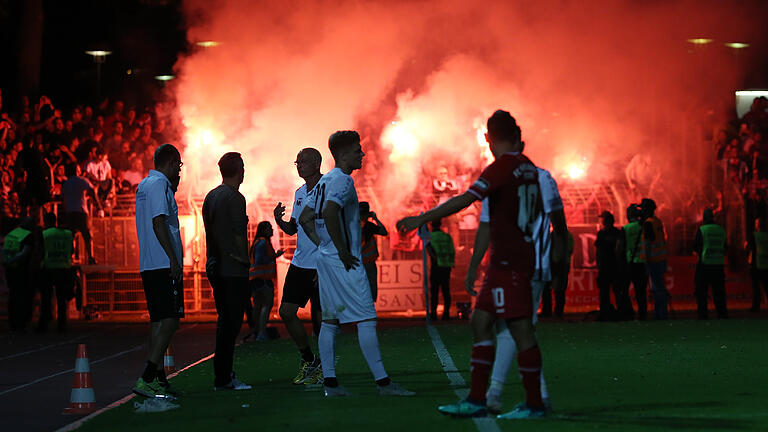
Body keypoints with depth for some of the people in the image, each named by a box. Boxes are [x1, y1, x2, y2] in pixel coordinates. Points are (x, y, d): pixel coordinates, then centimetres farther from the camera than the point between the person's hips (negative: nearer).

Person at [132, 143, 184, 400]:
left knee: (159, 321, 12)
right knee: (170, 321, -13)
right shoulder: (159, 184, -10)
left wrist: (173, 188, 25)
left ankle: (158, 379, 13)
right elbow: (158, 222, -19)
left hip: (149, 264, 10)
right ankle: (146, 379, -20)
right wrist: (173, 259, -20)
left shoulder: (144, 185, 19)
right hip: (163, 264, -10)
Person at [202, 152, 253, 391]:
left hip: (215, 266, 8)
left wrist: (214, 259, 18)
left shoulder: (210, 197, 13)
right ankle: (224, 377, -7)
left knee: (224, 320, 14)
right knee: (231, 322, -6)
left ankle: (223, 374, 16)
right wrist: (245, 261, -3)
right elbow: (239, 235, -14)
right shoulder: (235, 198, -12)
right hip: (233, 269, -8)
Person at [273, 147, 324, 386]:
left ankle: (324, 367, 13)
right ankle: (308, 359, 18)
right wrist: (280, 220, -2)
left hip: (322, 265, -7)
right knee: (287, 311, 2)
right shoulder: (299, 193, 14)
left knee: (319, 317, -2)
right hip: (299, 263, 7)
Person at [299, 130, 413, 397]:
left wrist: (323, 245, 17)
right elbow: (329, 212, -29)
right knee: (366, 319, -7)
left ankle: (329, 382, 10)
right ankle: (382, 382, -7)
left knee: (330, 320, 9)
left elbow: (305, 219, 21)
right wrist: (343, 251, -22)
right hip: (344, 264, -10)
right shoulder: (343, 180, -13)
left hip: (325, 258, 10)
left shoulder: (325, 181, 16)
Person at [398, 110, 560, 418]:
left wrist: (423, 219, -19)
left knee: (520, 328, -5)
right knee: (481, 321, 10)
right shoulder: (529, 168, 14)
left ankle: (534, 404, -1)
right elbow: (539, 212, 26)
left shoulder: (502, 167, -12)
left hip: (508, 261, -9)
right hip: (522, 256, 9)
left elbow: (465, 200, -20)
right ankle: (476, 400, 9)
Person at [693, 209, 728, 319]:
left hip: (704, 264, -4)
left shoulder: (702, 230, -6)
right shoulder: (721, 230, 7)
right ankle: (722, 313, 7)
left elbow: (696, 249, -3)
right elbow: (724, 248, 12)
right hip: (719, 264, 4)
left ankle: (702, 314, -4)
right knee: (719, 291, 9)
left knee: (701, 291, 1)